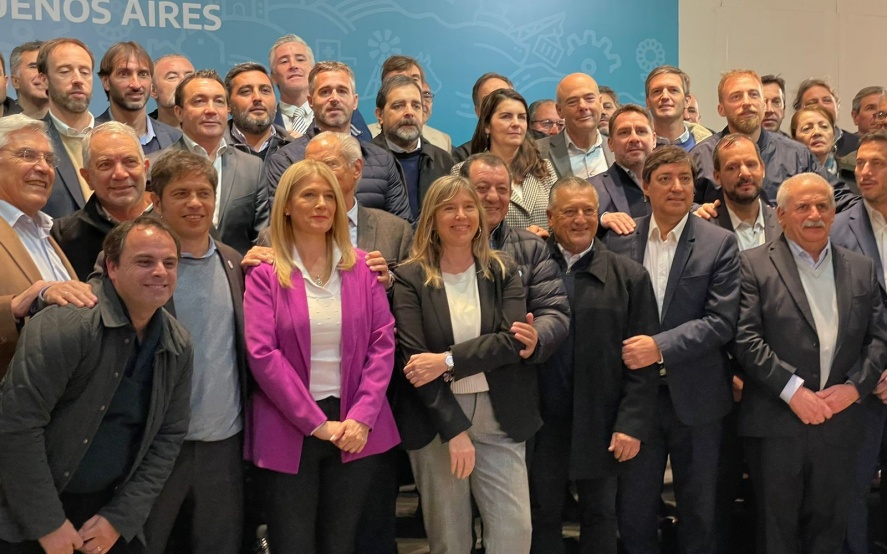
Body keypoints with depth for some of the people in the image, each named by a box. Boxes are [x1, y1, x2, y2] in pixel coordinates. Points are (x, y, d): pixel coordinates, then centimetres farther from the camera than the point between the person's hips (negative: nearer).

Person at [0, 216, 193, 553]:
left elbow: (169, 436, 3)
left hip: (109, 510, 5)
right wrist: (47, 523, -17)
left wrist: (120, 519, -4)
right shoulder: (66, 323, -19)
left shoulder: (178, 346, 0)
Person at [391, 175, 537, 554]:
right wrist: (454, 429, -16)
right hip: (435, 421, -1)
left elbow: (513, 339, -8)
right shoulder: (410, 278, -3)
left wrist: (448, 360, -19)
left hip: (499, 420, 2)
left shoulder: (502, 272, 5)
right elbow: (411, 358, -11)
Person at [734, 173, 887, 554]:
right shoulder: (755, 265, -3)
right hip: (777, 422, -3)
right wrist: (793, 390, -16)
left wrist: (855, 386, -7)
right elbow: (745, 338, -11)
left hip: (840, 422, 4)